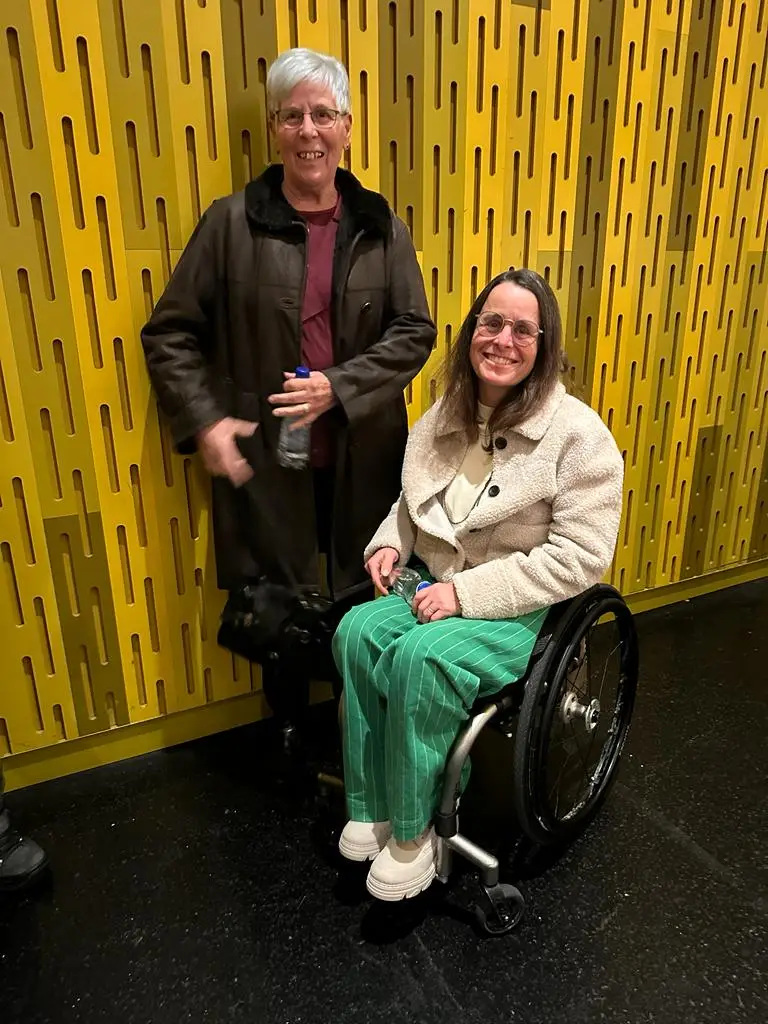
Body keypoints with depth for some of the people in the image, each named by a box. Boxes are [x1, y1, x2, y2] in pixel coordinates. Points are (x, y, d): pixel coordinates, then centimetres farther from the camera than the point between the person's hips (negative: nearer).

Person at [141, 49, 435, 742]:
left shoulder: (381, 228, 4)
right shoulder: (231, 223, -2)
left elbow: (415, 331, 0)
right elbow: (170, 333, 2)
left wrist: (338, 387, -14)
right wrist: (203, 420, -11)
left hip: (361, 457, 2)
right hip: (263, 458, -1)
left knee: (364, 603, 13)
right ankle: (289, 731, 40)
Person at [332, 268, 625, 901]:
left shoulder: (578, 434, -12)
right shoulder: (447, 415, 6)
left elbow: (581, 555, -17)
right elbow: (412, 500, 20)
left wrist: (467, 591, -21)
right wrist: (391, 541, -2)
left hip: (523, 608, -5)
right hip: (434, 586, 6)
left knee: (420, 658, -30)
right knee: (356, 632, -22)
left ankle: (413, 831, -6)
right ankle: (370, 807, -5)